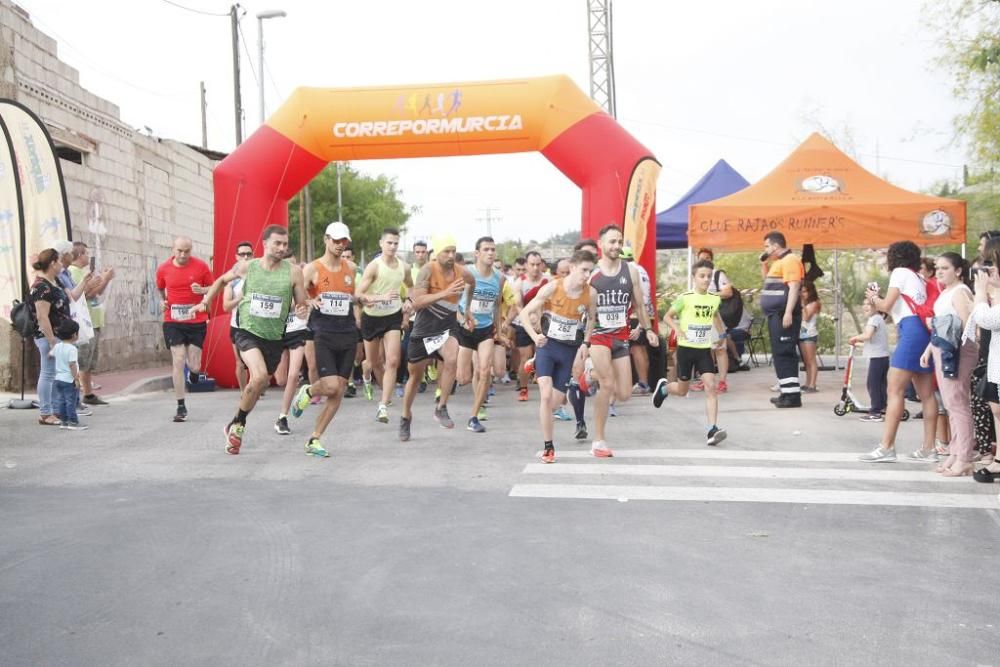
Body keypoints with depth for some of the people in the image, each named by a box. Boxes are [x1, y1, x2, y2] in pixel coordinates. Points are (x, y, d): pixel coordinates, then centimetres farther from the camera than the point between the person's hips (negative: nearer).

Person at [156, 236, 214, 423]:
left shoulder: (201, 266, -4)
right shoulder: (163, 269, 2)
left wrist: (202, 290, -15)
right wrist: (163, 301, 2)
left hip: (197, 322, -1)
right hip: (173, 322, 1)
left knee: (194, 366, -1)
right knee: (178, 362, -7)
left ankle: (194, 368, 40)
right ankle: (181, 407, 2)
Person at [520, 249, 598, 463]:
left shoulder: (591, 293, -7)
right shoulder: (552, 287, -14)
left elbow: (591, 318, 13)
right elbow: (526, 312, -9)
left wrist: (586, 343, 0)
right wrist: (535, 336, -25)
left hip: (569, 349, 3)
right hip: (547, 345, -3)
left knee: (556, 403, 4)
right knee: (546, 395, -17)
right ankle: (548, 446, -4)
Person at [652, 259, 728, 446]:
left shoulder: (715, 299, 2)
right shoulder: (685, 298, -12)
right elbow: (667, 317, -3)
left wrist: (722, 334, 19)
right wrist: (678, 330, -19)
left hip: (705, 349, 3)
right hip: (686, 348, -3)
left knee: (710, 387, -12)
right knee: (682, 390, 10)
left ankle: (712, 430, -15)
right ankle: (663, 386, 44)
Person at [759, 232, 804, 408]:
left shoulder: (790, 260, -12)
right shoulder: (777, 262, 18)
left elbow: (794, 288, -20)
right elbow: (767, 279, 34)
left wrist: (788, 313, -27)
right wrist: (764, 263, 17)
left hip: (784, 315, -10)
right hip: (775, 314, 10)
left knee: (785, 354, -11)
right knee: (779, 354, 12)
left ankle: (793, 395, -11)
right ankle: (787, 393, 18)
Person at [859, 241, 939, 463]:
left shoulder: (900, 272, 3)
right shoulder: (918, 277, 26)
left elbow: (886, 306, -4)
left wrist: (873, 297, 15)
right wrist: (879, 299, 26)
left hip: (912, 331, -9)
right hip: (926, 331, 9)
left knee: (894, 390, -11)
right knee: (926, 393, 6)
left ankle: (886, 447, -14)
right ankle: (929, 448, 7)